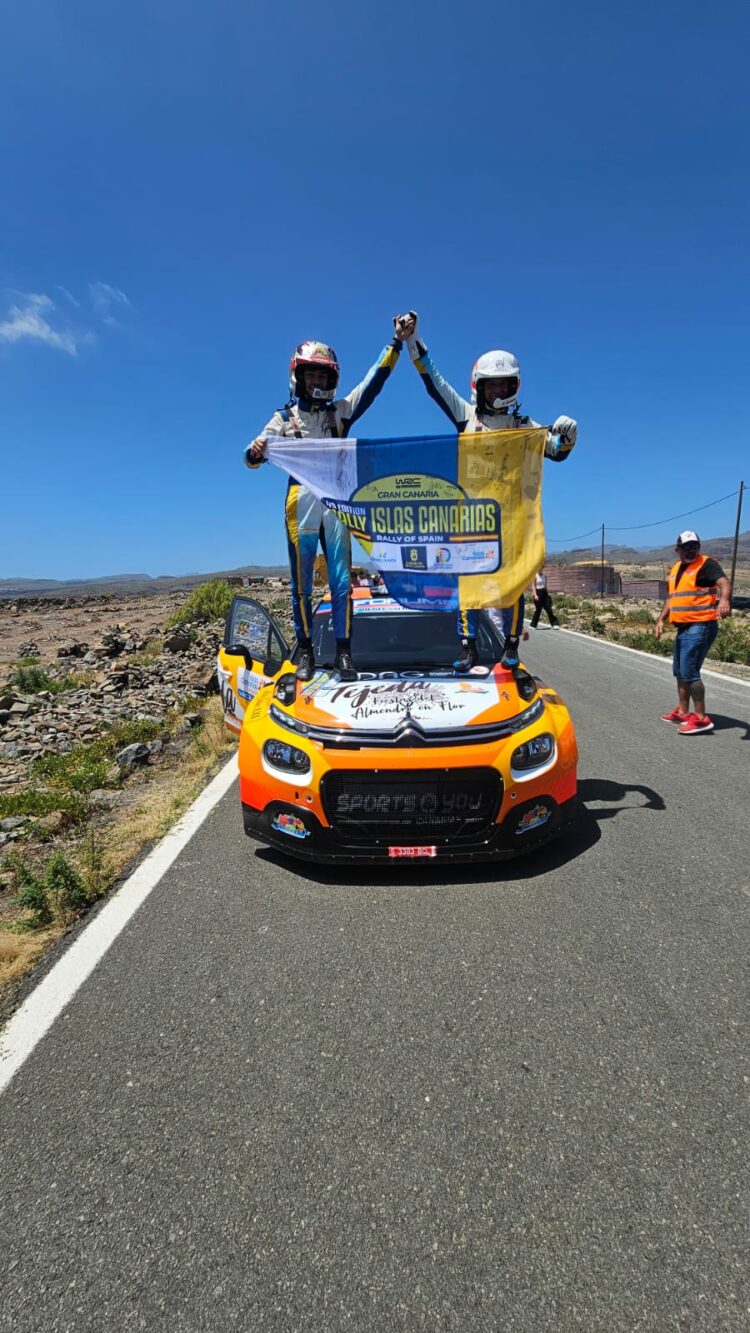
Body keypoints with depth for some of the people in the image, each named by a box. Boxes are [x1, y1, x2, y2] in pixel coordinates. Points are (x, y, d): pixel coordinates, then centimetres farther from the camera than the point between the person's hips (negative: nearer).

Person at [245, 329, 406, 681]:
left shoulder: (341, 411, 18)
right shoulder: (284, 417, 15)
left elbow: (374, 380, 13)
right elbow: (256, 455, 5)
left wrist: (397, 341, 7)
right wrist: (255, 451, -19)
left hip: (338, 502, 1)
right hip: (301, 501, -1)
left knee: (342, 580, -3)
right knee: (301, 582, -1)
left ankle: (343, 650, 2)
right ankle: (306, 651, 6)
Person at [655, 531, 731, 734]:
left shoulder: (707, 564, -9)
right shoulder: (675, 569, 16)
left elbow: (724, 582, -27)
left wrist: (724, 600, -47)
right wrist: (661, 620, 13)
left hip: (701, 627, -9)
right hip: (683, 627, 9)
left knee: (689, 672, -13)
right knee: (680, 672, 17)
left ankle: (701, 719, -6)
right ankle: (683, 712, 31)